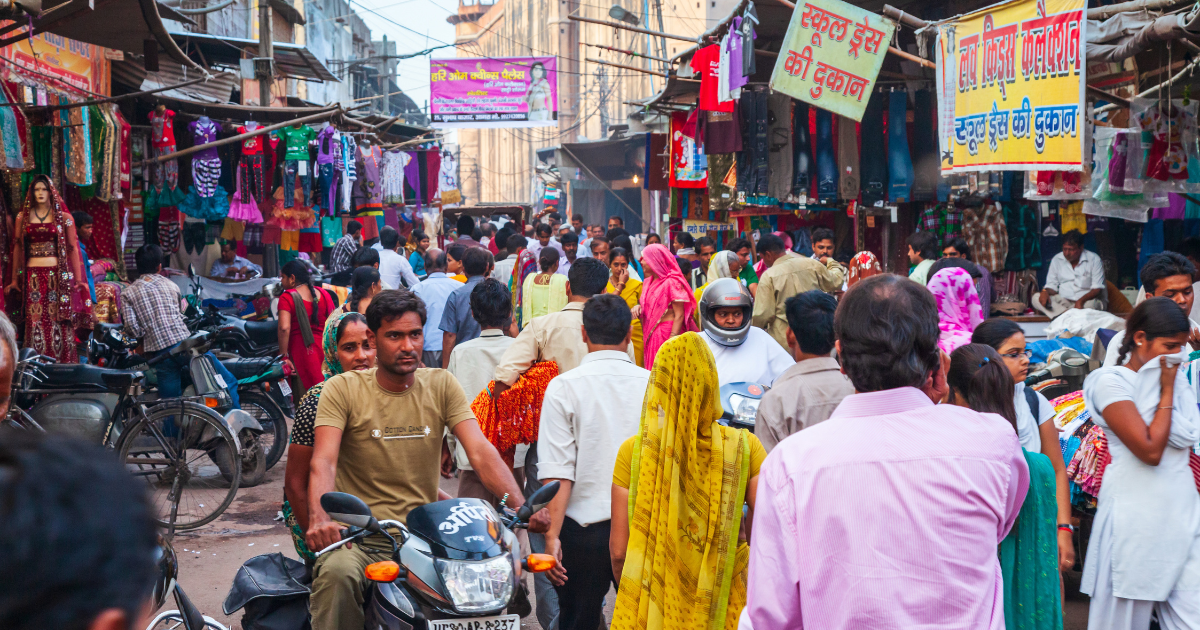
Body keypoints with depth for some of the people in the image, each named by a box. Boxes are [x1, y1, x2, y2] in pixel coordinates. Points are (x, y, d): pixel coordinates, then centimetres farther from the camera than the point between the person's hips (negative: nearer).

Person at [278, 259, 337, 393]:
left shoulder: (287, 298, -7)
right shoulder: (323, 294, 9)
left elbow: (284, 328, -18)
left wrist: (283, 356, -14)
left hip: (301, 350, -5)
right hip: (324, 349, 5)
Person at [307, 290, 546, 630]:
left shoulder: (441, 385, 6)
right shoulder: (342, 389, -1)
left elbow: (481, 452, -4)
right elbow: (323, 462, -13)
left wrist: (521, 508, -20)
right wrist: (320, 519, -33)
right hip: (358, 535, -3)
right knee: (337, 572, -35)